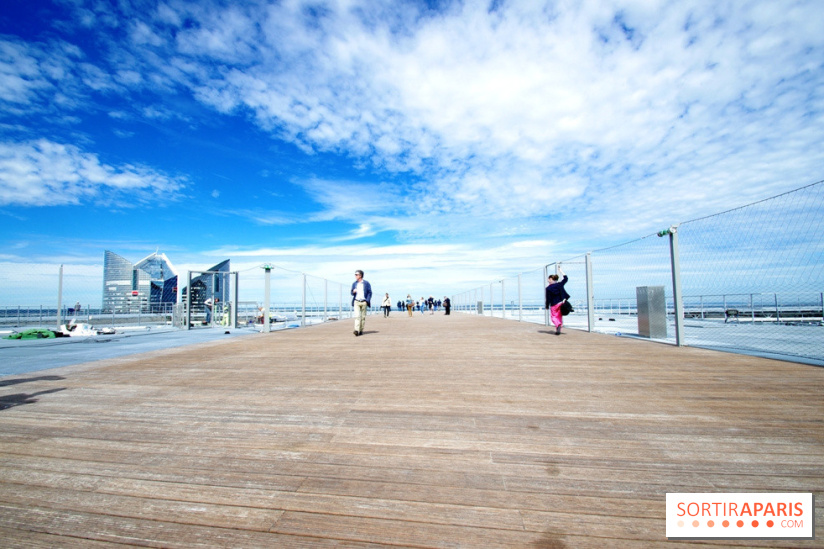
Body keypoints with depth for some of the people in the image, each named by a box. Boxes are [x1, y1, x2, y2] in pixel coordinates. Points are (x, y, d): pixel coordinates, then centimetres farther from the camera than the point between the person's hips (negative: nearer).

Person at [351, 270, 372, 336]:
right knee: (357, 316, -13)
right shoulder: (354, 283, 11)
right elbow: (352, 293, 17)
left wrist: (367, 301, -9)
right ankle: (356, 330, -20)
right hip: (356, 302, 1)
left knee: (363, 317, 4)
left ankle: (361, 330, 13)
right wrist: (353, 292, -8)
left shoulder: (366, 283, 1)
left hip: (364, 302, -1)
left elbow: (370, 293, 2)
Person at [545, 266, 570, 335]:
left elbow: (548, 298, -10)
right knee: (560, 317, 15)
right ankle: (558, 330, 13)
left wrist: (547, 306, 2)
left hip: (554, 305, -4)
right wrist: (560, 270, 21)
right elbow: (566, 278, 16)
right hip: (561, 303, 4)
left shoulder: (548, 288, -11)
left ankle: (558, 325, -22)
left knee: (554, 317, 7)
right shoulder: (560, 284, 1)